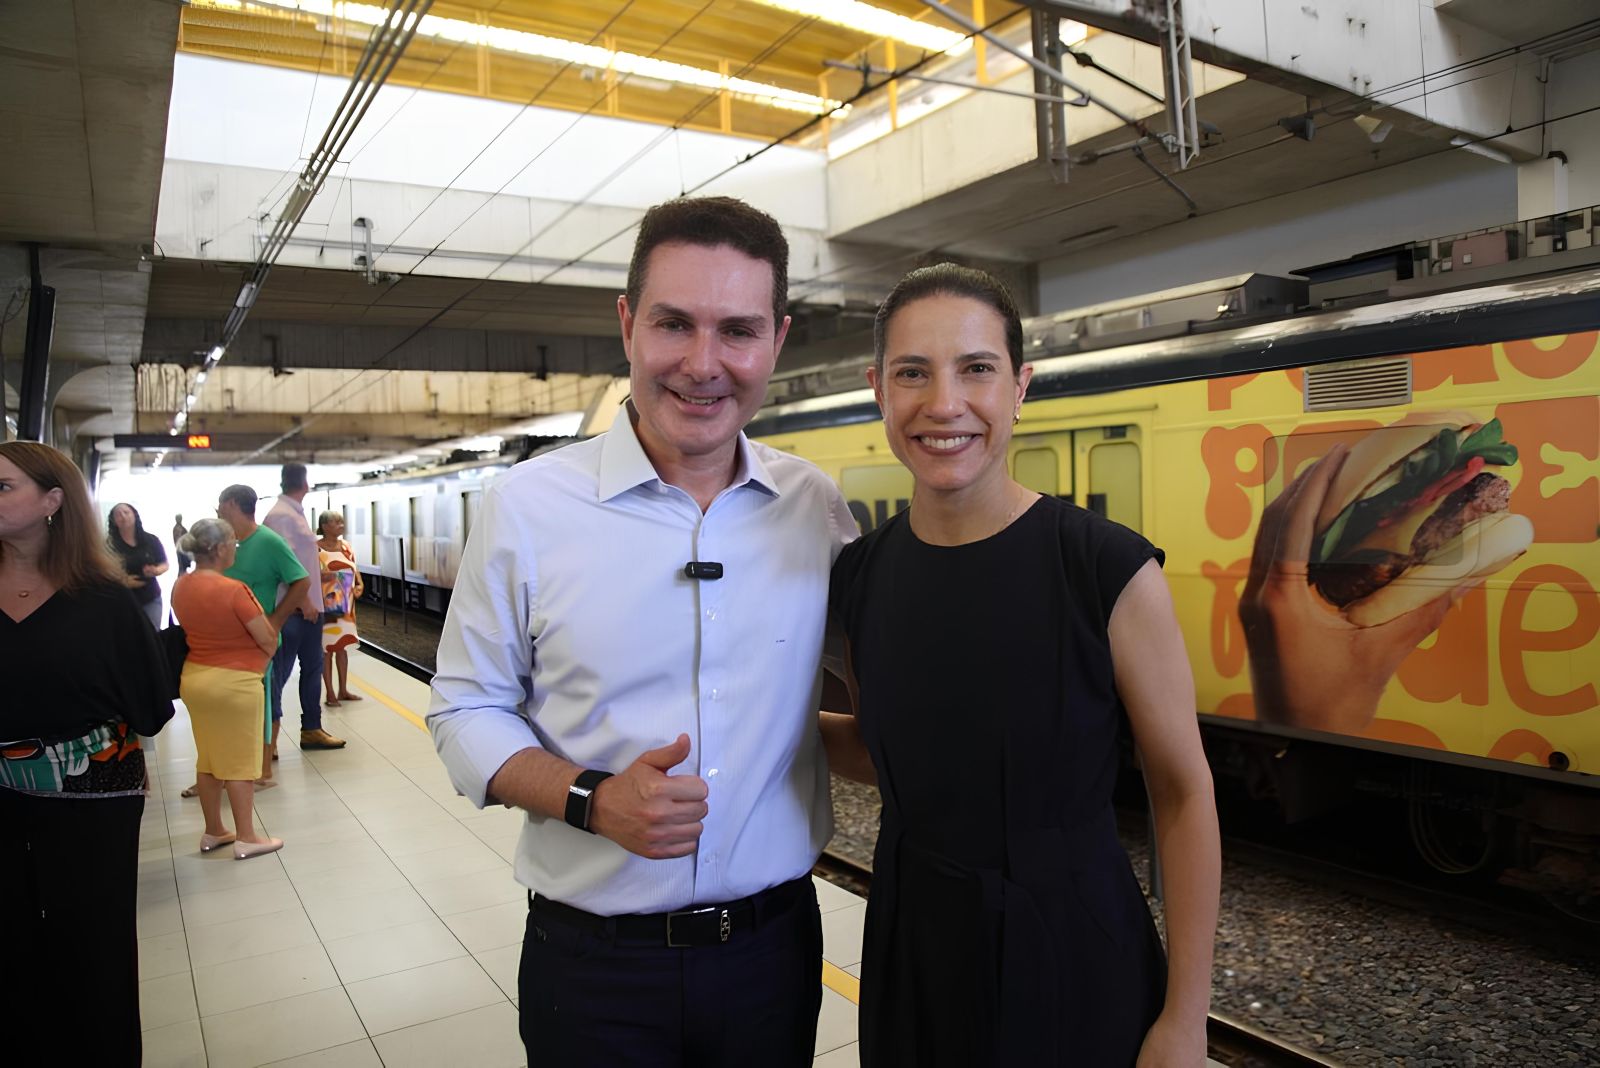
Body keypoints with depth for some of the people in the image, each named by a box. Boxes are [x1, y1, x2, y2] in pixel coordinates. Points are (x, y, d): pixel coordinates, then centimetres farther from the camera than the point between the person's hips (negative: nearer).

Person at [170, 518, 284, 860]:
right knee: (240, 762, 3)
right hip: (234, 683, -7)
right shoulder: (234, 590, -21)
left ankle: (213, 832, 28)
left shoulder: (180, 587, 1)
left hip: (194, 677, 7)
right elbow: (268, 640, -15)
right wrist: (265, 655, 5)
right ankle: (246, 838, 11)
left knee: (207, 759, 17)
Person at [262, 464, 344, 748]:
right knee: (280, 671, -2)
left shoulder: (295, 513, 15)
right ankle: (268, 735, 7)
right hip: (294, 608, -10)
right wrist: (303, 601, -20)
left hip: (308, 604, 10)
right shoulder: (280, 515, -14)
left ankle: (311, 729, 24)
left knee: (312, 667, 14)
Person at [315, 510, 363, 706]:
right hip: (327, 605, -6)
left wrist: (359, 585, -3)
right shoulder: (316, 548, -13)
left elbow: (354, 570, 14)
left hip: (346, 605, 7)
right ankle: (330, 693, 8)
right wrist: (322, 577, -31)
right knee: (327, 647, 1)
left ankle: (343, 690, 22)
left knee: (343, 645, 13)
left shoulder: (346, 546, 7)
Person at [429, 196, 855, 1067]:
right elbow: (465, 711, -3)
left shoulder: (819, 508, -3)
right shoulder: (525, 507, -9)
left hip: (776, 946, 2)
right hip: (594, 963, -1)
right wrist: (591, 800, -18)